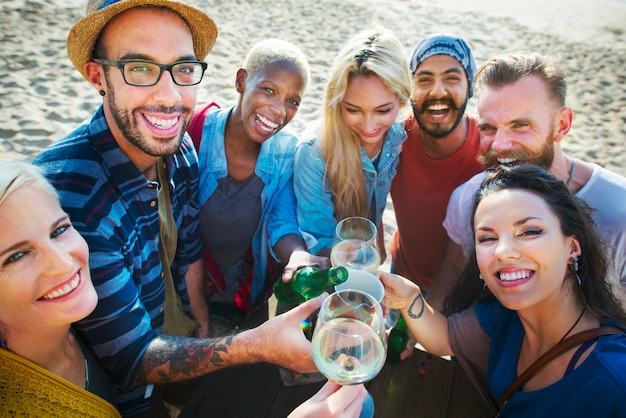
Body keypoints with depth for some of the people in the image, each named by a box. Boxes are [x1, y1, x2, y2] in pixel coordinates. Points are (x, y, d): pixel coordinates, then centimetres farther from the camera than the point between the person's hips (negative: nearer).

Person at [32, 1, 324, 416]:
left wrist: (203, 324, 6)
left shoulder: (181, 150, -12)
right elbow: (128, 359, -29)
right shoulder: (65, 195, -34)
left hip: (182, 340, 6)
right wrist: (257, 345, -40)